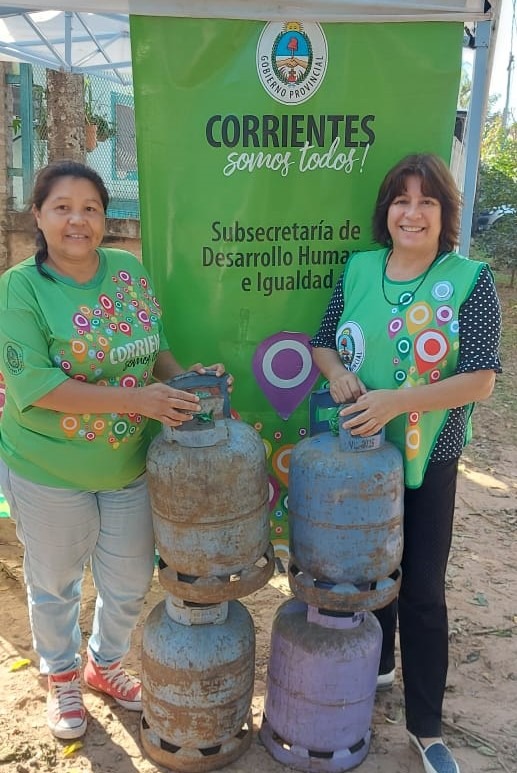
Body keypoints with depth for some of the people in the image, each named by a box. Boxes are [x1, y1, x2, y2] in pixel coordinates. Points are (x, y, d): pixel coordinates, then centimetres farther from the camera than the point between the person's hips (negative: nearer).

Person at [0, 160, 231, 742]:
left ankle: (104, 663, 50)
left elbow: (155, 345, 8)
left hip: (131, 465, 4)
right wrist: (136, 399, -29)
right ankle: (60, 678, 48)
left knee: (130, 584, 19)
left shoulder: (131, 270, -3)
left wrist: (182, 378, -13)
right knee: (55, 585, 19)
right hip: (49, 473, -3)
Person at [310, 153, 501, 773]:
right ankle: (377, 665, 48)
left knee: (423, 589, 6)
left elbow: (480, 380, -15)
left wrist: (395, 401, -25)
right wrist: (337, 372, -16)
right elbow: (323, 342, 7)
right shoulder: (358, 269, 0)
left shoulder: (470, 279, -10)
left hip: (427, 462, -3)